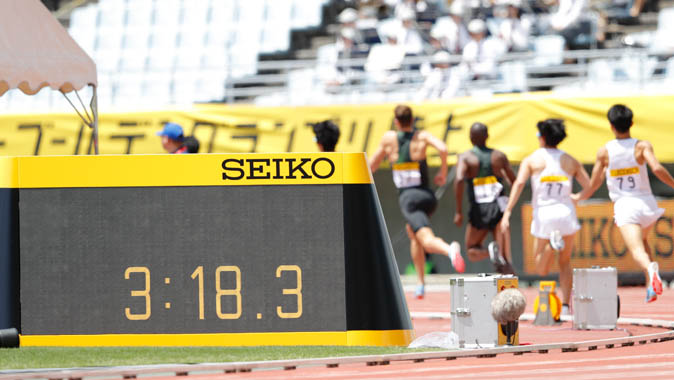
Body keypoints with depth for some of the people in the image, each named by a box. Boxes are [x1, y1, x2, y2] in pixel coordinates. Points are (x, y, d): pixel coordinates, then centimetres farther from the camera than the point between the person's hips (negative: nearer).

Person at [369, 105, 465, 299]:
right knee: (412, 232, 31)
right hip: (427, 195, 4)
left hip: (407, 197, -4)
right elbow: (443, 149, -16)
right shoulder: (422, 136, 2)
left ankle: (450, 250, -57)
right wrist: (443, 172, 0)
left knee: (427, 240, -20)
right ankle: (420, 285, 28)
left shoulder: (389, 138, 3)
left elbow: (373, 165, 13)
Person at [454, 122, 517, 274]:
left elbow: (459, 180, -18)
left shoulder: (465, 157, -1)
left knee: (472, 252, 17)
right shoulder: (499, 156, 5)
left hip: (478, 212, -1)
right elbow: (514, 182, 8)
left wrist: (459, 211, -14)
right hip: (499, 208, 1)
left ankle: (490, 251, -15)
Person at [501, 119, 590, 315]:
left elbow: (519, 183, -12)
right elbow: (589, 186, 8)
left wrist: (507, 212, -15)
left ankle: (552, 243, -24)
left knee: (541, 269, 8)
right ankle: (565, 305, 3)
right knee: (565, 263, 17)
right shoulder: (570, 161, 10)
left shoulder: (532, 160, 2)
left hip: (544, 215, -2)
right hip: (566, 211, 2)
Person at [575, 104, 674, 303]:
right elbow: (657, 168, -19)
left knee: (637, 249, -16)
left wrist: (578, 197, 28)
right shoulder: (642, 146, -3)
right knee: (642, 240, 28)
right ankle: (650, 284, 15)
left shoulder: (605, 151, 2)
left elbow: (594, 184, 9)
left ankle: (650, 270, -49)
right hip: (646, 202, 2)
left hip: (624, 205, -2)